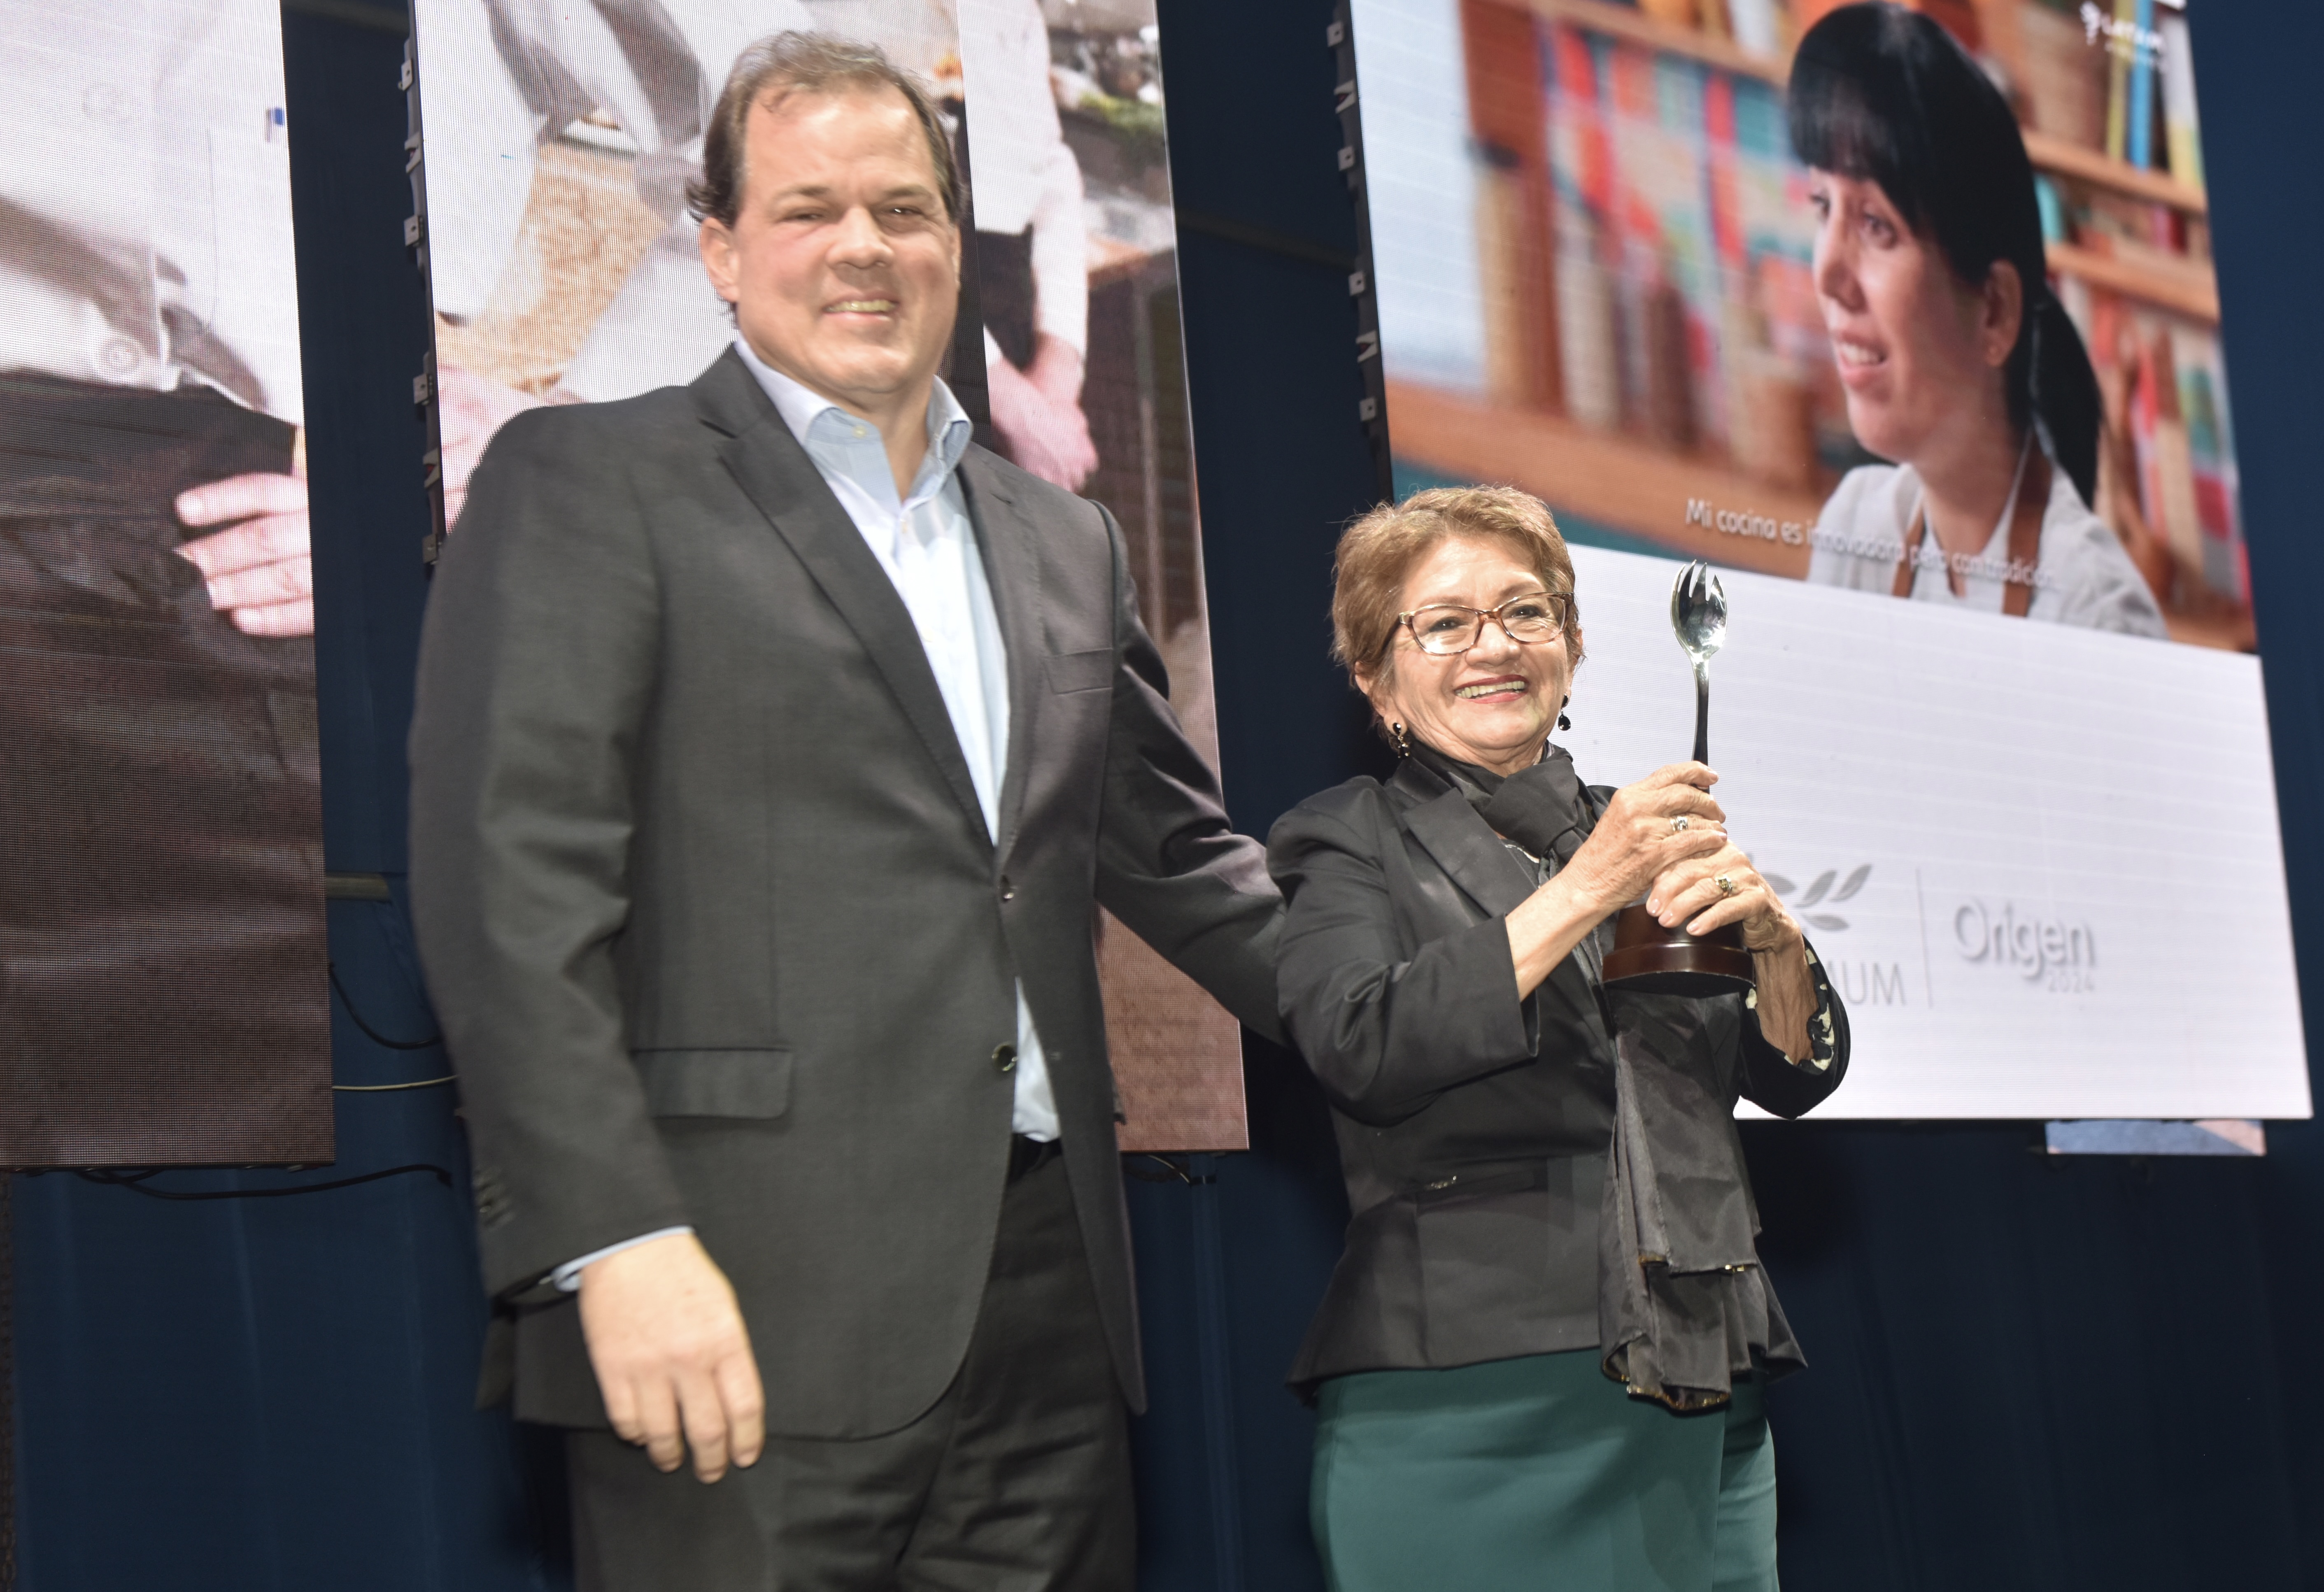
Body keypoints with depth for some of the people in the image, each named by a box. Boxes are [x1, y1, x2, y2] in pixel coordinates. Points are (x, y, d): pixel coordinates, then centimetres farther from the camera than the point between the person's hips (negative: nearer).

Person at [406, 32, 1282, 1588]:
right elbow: (511, 883, -9)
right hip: (752, 1321, -6)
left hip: (1049, 1309, 6)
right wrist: (621, 1242, -18)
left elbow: (1177, 851, 27)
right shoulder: (587, 484, 0)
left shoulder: (1064, 541, 20)